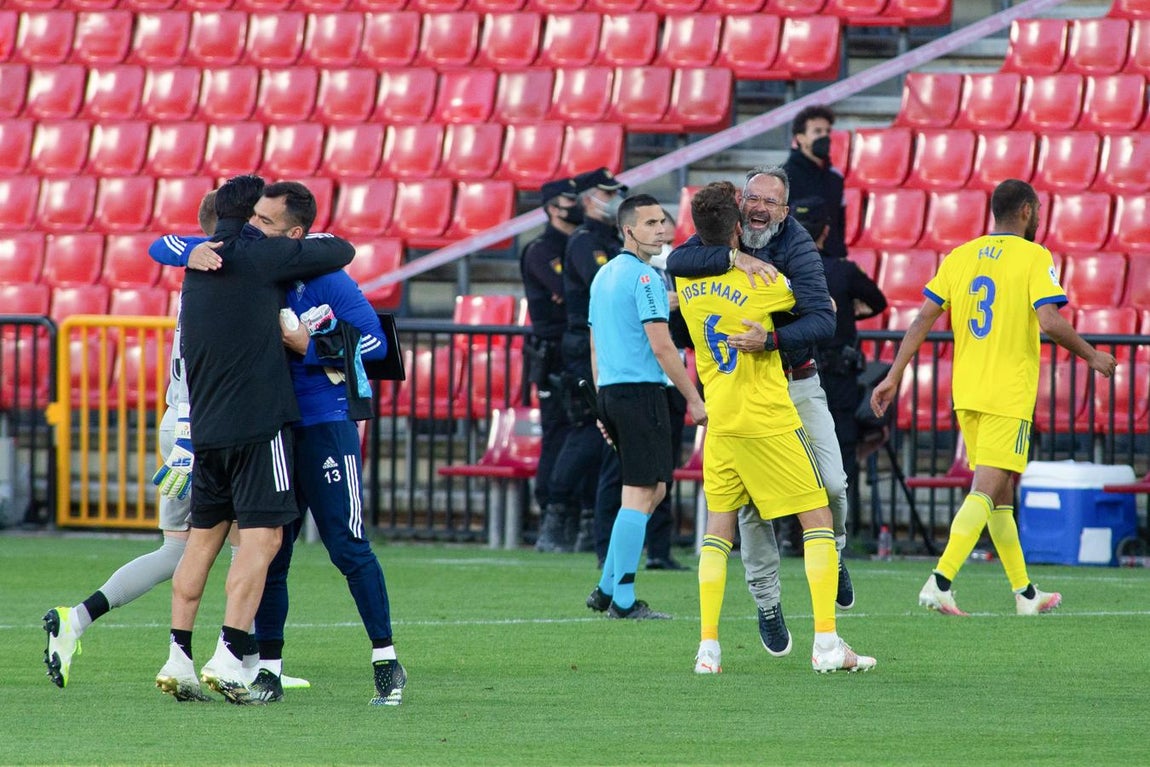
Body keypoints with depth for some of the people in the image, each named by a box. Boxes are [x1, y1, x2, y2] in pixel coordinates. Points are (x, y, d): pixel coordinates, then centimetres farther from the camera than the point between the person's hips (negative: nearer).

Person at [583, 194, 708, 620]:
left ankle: (607, 589, 14)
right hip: (640, 390, -9)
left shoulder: (604, 276, 17)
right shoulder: (644, 277, -12)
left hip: (610, 392, 9)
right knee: (640, 494, -6)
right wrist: (694, 399, -12)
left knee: (653, 489, 16)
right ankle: (622, 600, -8)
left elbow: (595, 346, 21)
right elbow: (661, 346, -17)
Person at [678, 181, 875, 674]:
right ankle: (826, 643, -5)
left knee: (718, 527, 10)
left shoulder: (686, 281, 0)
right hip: (769, 422, -5)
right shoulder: (758, 282, -15)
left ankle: (708, 647, -1)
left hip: (720, 424, 5)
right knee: (818, 521, 2)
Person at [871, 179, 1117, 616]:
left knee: (1001, 494, 15)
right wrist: (1092, 357, -3)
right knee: (985, 492, -11)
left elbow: (923, 319, 3)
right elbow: (1050, 322, -17)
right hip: (1009, 394, -6)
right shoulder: (1033, 257, -7)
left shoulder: (961, 256, 9)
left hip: (966, 393, 6)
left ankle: (1024, 593, 22)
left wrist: (894, 375, 5)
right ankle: (939, 582, -25)